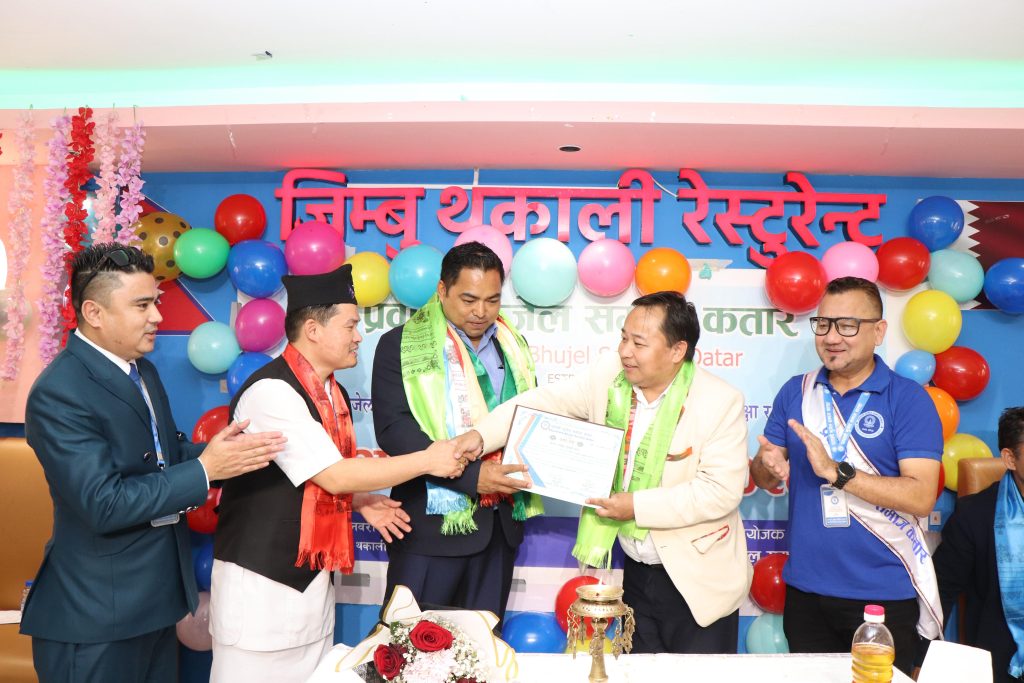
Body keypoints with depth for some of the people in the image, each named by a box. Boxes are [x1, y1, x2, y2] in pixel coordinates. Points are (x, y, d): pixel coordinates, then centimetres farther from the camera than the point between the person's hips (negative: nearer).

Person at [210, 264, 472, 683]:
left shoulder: (334, 393, 8)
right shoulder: (271, 391, -19)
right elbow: (333, 475, -22)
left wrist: (360, 503, 2)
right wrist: (427, 460, -16)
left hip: (314, 579, 8)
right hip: (261, 581, -8)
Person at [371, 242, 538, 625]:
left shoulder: (513, 347, 11)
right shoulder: (401, 345, -4)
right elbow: (394, 428, -14)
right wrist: (471, 476, -23)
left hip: (500, 522, 5)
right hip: (434, 521, -4)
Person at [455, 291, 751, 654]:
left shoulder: (721, 402, -18)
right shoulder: (608, 375, -6)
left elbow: (721, 490, -21)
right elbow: (546, 401, -6)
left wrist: (637, 506, -23)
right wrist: (479, 434, -19)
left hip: (698, 580, -4)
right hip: (636, 571, 4)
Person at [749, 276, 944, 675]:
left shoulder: (909, 399, -9)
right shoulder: (795, 392, 2)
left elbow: (921, 496, -18)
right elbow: (763, 478, 6)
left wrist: (835, 471, -26)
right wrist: (767, 467, -17)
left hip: (885, 595, -3)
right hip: (805, 589, 4)